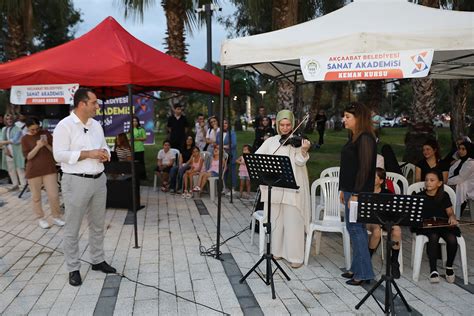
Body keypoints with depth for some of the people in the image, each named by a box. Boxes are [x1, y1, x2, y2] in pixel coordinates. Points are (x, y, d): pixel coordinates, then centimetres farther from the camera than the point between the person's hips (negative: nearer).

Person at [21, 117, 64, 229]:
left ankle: (56, 217, 16)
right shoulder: (25, 139, 0)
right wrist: (38, 146, -21)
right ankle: (41, 218, 23)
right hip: (33, 171, -1)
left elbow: (55, 150, 4)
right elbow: (28, 156, -8)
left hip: (49, 169, 1)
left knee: (54, 195, -1)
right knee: (36, 197, 8)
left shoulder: (46, 133, 3)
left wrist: (47, 145, -15)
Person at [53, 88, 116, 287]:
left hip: (99, 180, 7)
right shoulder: (65, 125, -10)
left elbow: (104, 146, 19)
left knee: (97, 224, 16)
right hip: (76, 181, -7)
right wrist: (88, 154, -20)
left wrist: (105, 153, -5)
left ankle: (98, 260, 30)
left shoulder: (96, 125, 11)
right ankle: (73, 269, 17)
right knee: (72, 228, 5)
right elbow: (59, 155, -15)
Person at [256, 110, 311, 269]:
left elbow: (299, 162, -12)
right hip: (273, 186, 4)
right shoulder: (271, 141, 10)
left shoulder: (298, 140, 0)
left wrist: (303, 151, -32)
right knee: (275, 220, 12)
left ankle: (295, 256, 10)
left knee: (293, 222, 0)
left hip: (293, 187, -3)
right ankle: (276, 250, 27)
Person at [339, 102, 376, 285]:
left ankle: (364, 273, 8)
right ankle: (357, 268, 26)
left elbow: (364, 168, -20)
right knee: (353, 228, 14)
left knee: (356, 229, -3)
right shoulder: (354, 137, 14)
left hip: (359, 192, -10)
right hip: (350, 190, 10)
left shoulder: (365, 139, -15)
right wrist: (343, 189, 16)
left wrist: (356, 194, -20)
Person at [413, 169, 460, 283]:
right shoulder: (419, 196, 8)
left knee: (452, 239, -27)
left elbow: (450, 212, 13)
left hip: (444, 224, 2)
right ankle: (433, 270, -25)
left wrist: (452, 217, -9)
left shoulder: (444, 196, 13)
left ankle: (449, 267, 1)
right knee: (433, 236, -34)